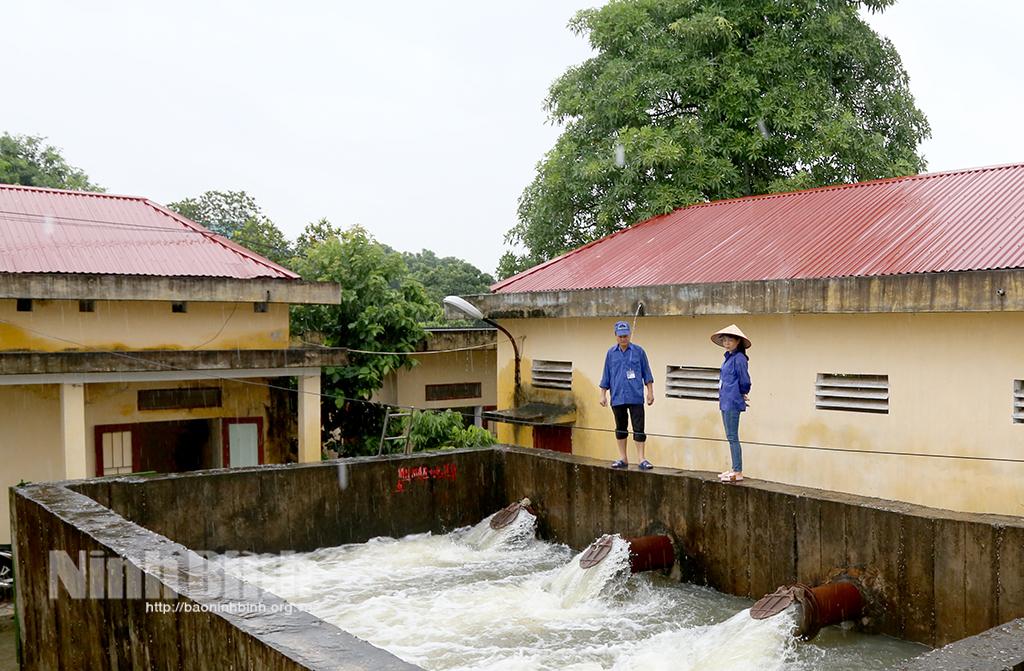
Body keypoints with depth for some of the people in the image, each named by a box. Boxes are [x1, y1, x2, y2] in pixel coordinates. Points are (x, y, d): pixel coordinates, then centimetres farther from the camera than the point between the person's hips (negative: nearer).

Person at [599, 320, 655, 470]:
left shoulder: (638, 351, 1)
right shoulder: (611, 353, 7)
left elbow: (646, 373, 6)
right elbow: (606, 376, 12)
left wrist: (650, 392, 3)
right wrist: (603, 395, 8)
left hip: (636, 397, -2)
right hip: (617, 397, 2)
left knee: (638, 428, -5)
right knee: (620, 428, 10)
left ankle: (642, 459, -2)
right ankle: (622, 459, 18)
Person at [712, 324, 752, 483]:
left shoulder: (739, 358, -14)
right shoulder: (728, 357, 15)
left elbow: (745, 381, -14)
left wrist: (742, 394, 1)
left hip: (732, 403, -10)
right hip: (725, 402, 10)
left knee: (732, 437, -6)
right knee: (731, 437, 13)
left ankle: (738, 472, -2)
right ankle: (735, 469, 20)